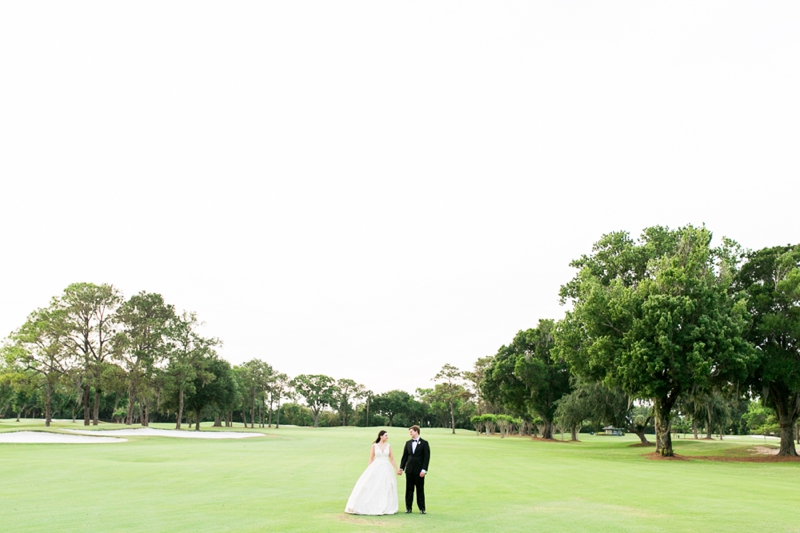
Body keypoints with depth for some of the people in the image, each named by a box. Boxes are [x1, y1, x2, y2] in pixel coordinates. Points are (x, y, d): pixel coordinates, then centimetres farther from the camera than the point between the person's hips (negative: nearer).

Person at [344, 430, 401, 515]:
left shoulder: (388, 446, 7)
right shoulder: (374, 446, 0)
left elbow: (392, 459, 11)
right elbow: (371, 459, 2)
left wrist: (397, 469, 8)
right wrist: (368, 470, -2)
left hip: (386, 469, 2)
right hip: (376, 468, -2)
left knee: (386, 488, 3)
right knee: (371, 488, -5)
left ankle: (386, 508, 12)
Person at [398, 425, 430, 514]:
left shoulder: (424, 443, -2)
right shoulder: (408, 443, 11)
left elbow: (426, 457, -5)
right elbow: (404, 456, 12)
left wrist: (424, 470, -12)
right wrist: (401, 468, 5)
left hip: (419, 470, -4)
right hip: (409, 470, 4)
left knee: (420, 490, 2)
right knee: (409, 489, 6)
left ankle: (421, 508, 10)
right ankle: (408, 508, 12)